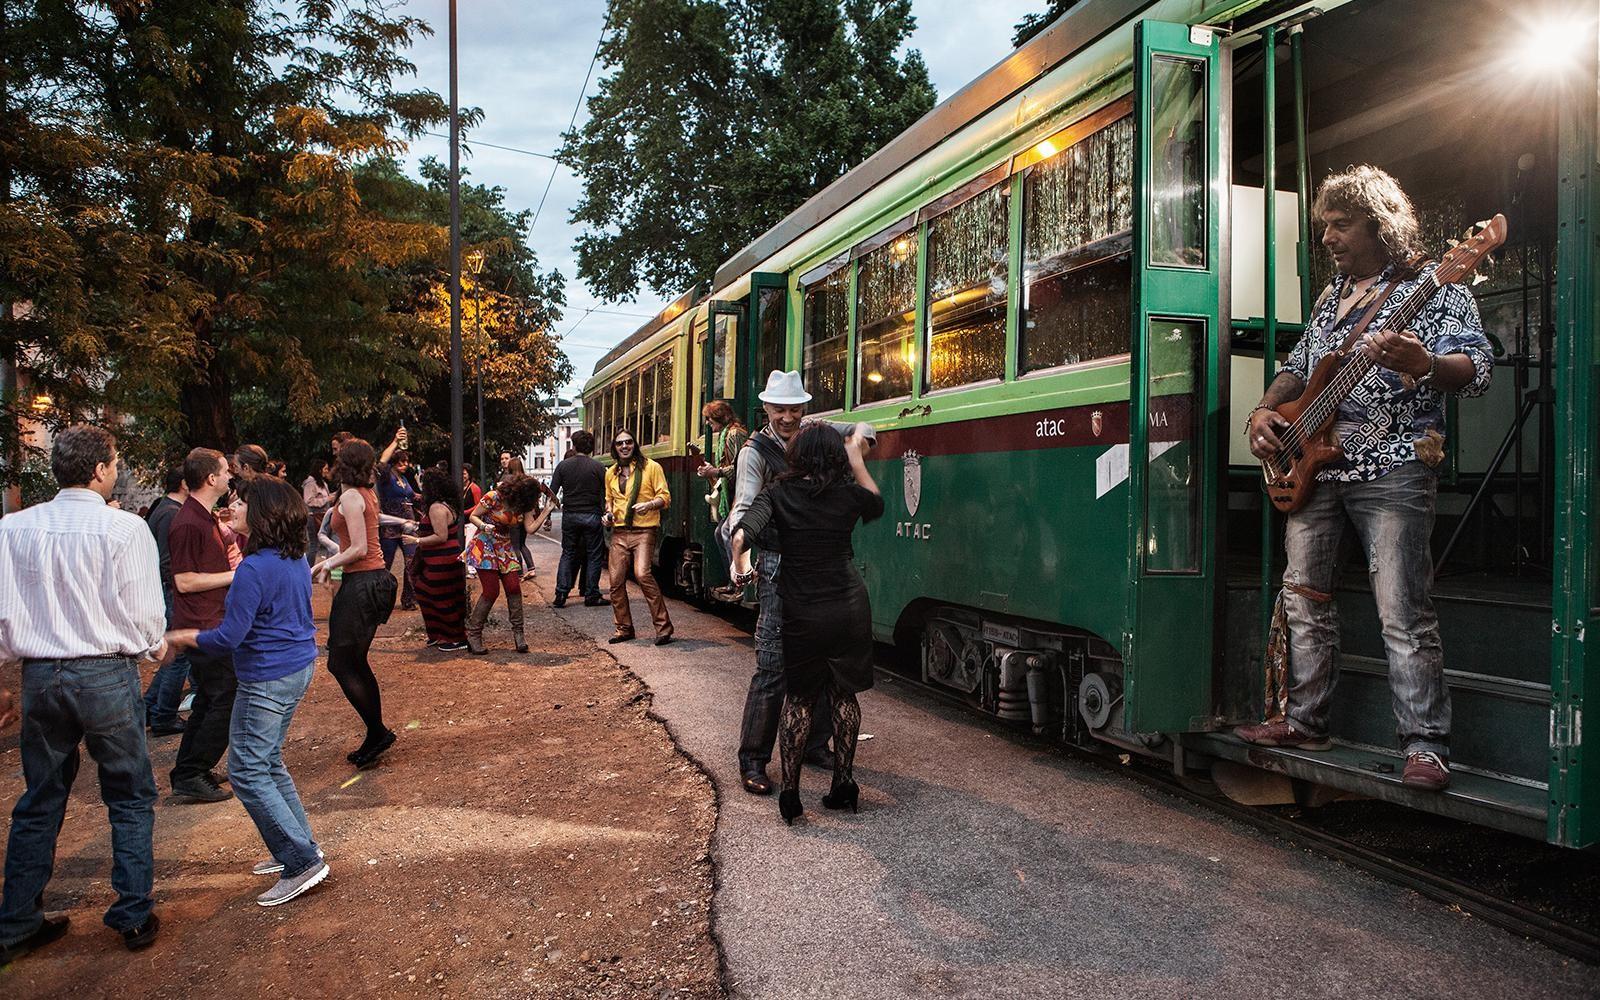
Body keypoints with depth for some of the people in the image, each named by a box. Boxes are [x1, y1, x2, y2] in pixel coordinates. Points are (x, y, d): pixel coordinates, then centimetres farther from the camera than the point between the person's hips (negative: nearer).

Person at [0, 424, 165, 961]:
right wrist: (156, 646, 11)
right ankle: (135, 916, 15)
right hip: (107, 675, -4)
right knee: (131, 798, 11)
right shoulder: (124, 528, -13)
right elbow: (145, 613, -10)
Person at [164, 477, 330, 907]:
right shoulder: (297, 560, 5)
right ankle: (297, 848, 26)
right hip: (299, 666, 9)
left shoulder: (254, 569, -22)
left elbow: (229, 638, -21)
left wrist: (184, 637, -2)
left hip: (267, 678, -9)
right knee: (268, 762, 20)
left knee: (247, 771, 0)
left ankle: (303, 860, 0)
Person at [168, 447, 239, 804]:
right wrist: (233, 575, -15)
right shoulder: (188, 523, -19)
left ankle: (187, 772, 27)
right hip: (203, 626, -11)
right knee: (227, 698, -6)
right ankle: (192, 777, 3)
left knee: (210, 700, 18)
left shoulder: (206, 517, 14)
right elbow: (185, 581, -21)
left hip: (212, 623, 11)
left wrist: (230, 555, 9)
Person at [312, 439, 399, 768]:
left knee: (341, 663, -2)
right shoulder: (368, 494, 12)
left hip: (361, 584, -9)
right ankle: (376, 737, 20)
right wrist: (330, 561, 14)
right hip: (375, 580, 9)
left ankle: (378, 732, 2)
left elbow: (359, 549, -18)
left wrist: (327, 565, -7)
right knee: (356, 662, 14)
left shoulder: (350, 497, -14)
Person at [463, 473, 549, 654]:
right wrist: (484, 526, -29)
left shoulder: (525, 505, 0)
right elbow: (472, 517, -10)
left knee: (514, 587, -7)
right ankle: (473, 633, 6)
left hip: (505, 548, 5)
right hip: (485, 546, -5)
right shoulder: (494, 497, -17)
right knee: (491, 591, -10)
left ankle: (517, 632, 3)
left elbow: (530, 528, -8)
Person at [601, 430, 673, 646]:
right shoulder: (611, 473, 16)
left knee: (643, 574, -22)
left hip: (644, 530, -6)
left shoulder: (651, 467, 0)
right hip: (619, 532, 6)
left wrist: (649, 504, -21)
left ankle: (663, 626, -13)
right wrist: (608, 513, 10)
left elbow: (665, 497, -2)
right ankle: (624, 628, 18)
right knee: (616, 580, 2)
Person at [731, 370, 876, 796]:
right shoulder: (756, 450, -7)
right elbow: (743, 506, -18)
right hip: (779, 564, -6)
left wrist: (856, 442, -2)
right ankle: (752, 761, 2)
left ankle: (814, 745, 27)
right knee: (772, 666, -8)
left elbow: (864, 428, 23)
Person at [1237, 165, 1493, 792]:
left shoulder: (1433, 288, -1)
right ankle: (1304, 722, 23)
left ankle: (1426, 746, 2)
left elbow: (1477, 368, -11)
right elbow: (1297, 368, 26)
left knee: (1403, 617, -8)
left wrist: (1423, 365, -33)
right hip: (1309, 465, 7)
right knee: (1305, 601, 11)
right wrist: (1264, 412, 6)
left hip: (1392, 470, -7)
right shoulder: (1330, 297, 20)